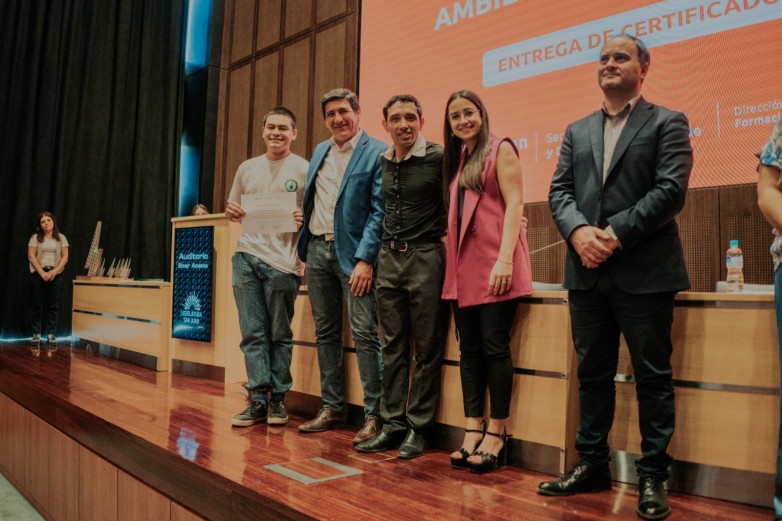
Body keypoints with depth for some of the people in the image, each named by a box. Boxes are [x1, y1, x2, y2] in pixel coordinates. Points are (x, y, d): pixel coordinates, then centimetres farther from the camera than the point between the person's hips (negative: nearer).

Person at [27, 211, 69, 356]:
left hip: (55, 274, 1)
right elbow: (31, 256, -3)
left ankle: (51, 336, 5)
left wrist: (54, 271, -12)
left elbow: (65, 257, 2)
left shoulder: (61, 238, 8)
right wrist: (42, 273, -14)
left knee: (53, 306, 1)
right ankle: (36, 337, 4)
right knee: (37, 305, 0)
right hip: (38, 274, -1)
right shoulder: (35, 237, 5)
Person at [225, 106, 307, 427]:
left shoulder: (304, 169, 2)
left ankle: (278, 398, 15)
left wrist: (305, 220, -19)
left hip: (282, 260, -4)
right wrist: (232, 213, 1)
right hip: (247, 256, 4)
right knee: (252, 333, 2)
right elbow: (234, 210, 24)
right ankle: (258, 399, 9)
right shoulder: (247, 168, 16)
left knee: (279, 335, 4)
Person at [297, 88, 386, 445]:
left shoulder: (376, 153, -5)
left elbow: (379, 212, -11)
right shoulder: (319, 152, 16)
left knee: (364, 333, -8)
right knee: (326, 333, 11)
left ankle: (373, 416, 1)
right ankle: (332, 408, 21)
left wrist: (365, 259, -18)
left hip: (352, 253, -6)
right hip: (317, 250, 7)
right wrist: (303, 248, 13)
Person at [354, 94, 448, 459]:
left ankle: (418, 428, 11)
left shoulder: (439, 158, -5)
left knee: (426, 347, 1)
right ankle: (393, 425, 17)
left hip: (425, 256, -5)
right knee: (392, 346, 8)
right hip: (389, 257, 6)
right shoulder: (381, 162, 12)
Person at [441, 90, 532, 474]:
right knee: (469, 349, 5)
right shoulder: (457, 159, 20)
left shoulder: (500, 148, 1)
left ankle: (496, 434, 5)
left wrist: (505, 259, -19)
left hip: (493, 262, -7)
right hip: (462, 265, 7)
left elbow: (514, 204, -9)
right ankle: (473, 431, 11)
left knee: (494, 346, -4)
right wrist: (449, 257, 7)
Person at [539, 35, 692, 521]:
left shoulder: (668, 123, 4)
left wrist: (617, 233, -17)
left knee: (653, 375, 3)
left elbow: (671, 190, -9)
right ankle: (592, 465, 23)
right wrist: (578, 230, -12)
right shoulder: (577, 131, 18)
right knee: (592, 372, 11)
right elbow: (559, 191, 8)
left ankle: (653, 476, 15)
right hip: (587, 272, 5)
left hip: (645, 272, -4)